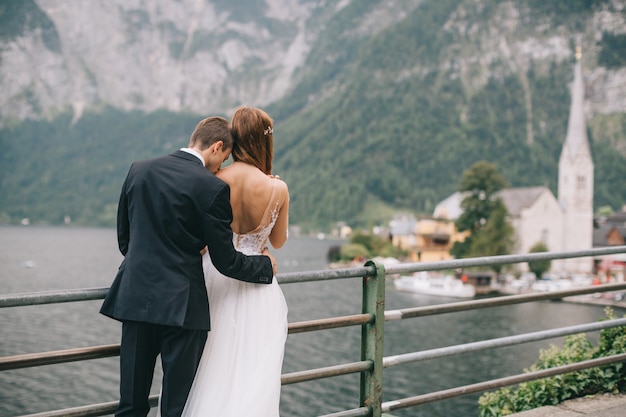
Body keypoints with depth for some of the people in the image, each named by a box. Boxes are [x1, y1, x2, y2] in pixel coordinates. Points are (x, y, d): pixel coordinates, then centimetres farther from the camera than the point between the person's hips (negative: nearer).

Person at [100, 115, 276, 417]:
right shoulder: (213, 188, -11)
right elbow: (226, 262, -6)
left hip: (135, 298, 5)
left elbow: (124, 240, 14)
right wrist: (266, 265, 11)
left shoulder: (139, 170, 5)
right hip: (181, 306, -4)